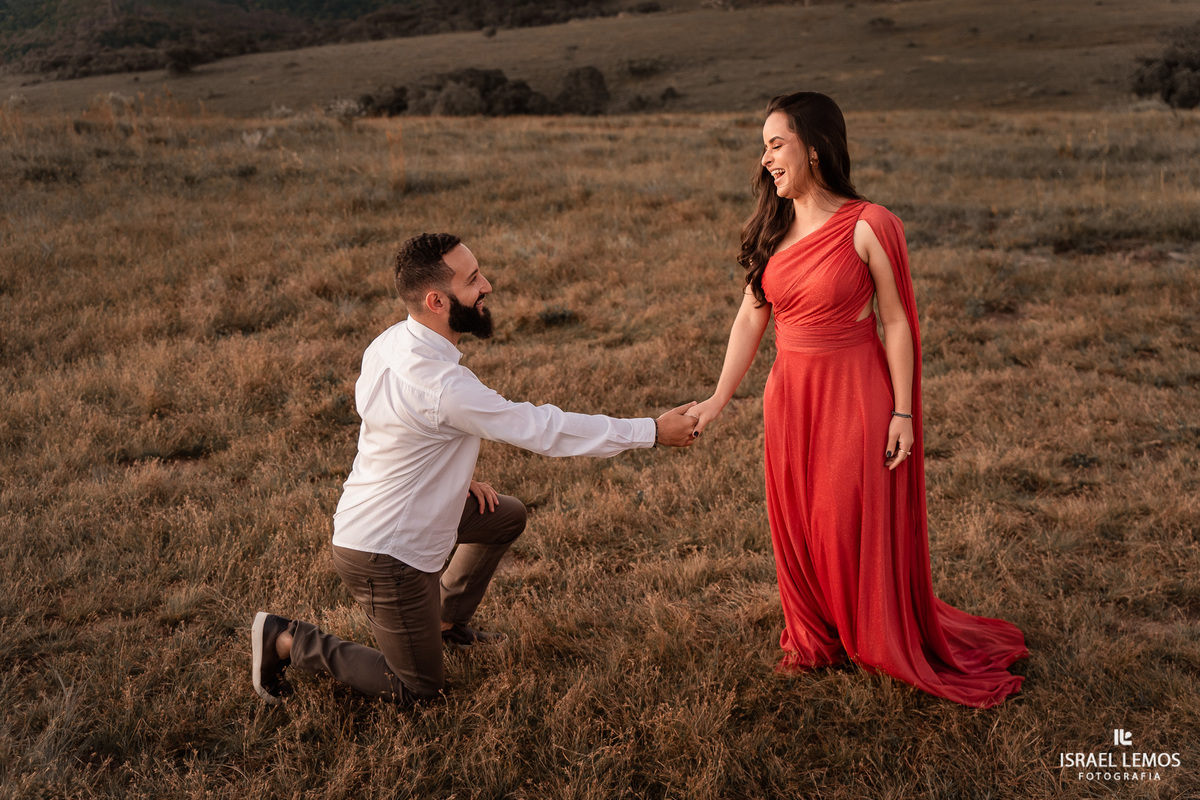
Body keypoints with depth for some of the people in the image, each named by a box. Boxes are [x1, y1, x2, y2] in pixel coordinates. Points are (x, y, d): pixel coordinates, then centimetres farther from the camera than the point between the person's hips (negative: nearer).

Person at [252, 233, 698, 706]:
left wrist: (456, 478, 8)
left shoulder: (391, 342, -4)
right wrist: (654, 431, -18)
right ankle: (287, 640, 9)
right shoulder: (444, 387, -32)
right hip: (384, 556, -9)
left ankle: (446, 621, 33)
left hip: (371, 519, 9)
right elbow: (545, 431, -26)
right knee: (419, 690, 8)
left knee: (506, 516, 22)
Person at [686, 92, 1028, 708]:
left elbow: (896, 322, -10)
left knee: (857, 522, 5)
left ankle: (888, 644, 28)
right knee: (796, 520, 14)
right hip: (789, 392, 6)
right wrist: (718, 400, -4)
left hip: (854, 392, -5)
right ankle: (814, 637, 37)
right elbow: (751, 317, 2)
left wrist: (902, 412, -11)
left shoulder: (866, 228, -14)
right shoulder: (773, 230, 3)